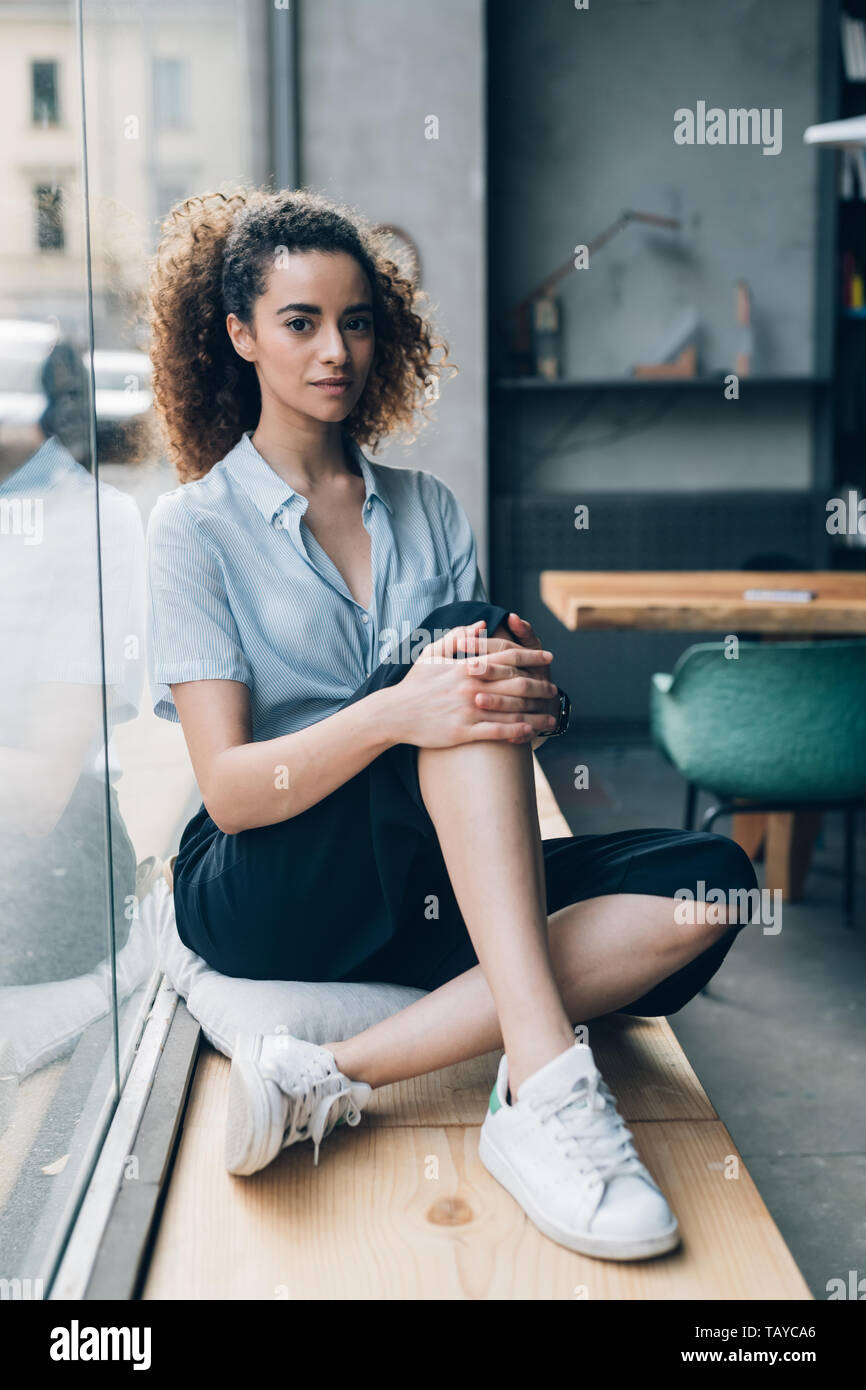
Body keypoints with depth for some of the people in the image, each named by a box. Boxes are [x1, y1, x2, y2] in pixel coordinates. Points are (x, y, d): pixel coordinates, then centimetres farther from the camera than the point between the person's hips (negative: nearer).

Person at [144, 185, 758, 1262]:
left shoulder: (428, 510, 13)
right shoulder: (195, 525, -2)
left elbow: (484, 709, 7)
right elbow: (229, 790, -12)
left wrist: (526, 695, -19)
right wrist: (394, 712, -31)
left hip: (423, 887, 5)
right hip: (267, 895, -4)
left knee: (705, 883, -20)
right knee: (456, 648, -28)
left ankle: (336, 1076, -29)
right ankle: (545, 1082, -38)